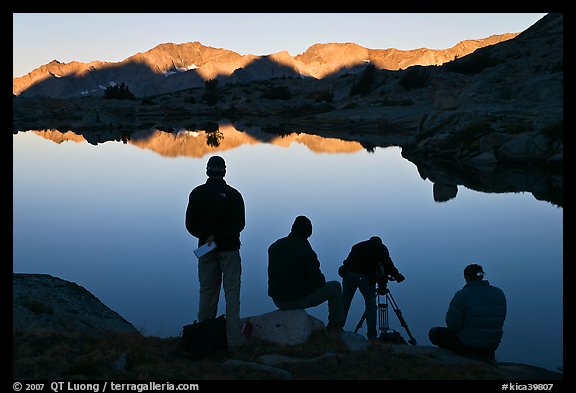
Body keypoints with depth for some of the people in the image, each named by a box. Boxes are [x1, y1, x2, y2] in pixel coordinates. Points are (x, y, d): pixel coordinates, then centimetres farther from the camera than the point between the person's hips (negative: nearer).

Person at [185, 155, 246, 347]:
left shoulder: (197, 193, -1)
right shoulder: (233, 194, -8)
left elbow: (190, 225, 2)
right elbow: (239, 224, -12)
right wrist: (218, 237, -8)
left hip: (205, 250, 3)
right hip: (229, 249, -3)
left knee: (207, 291, 12)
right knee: (232, 292, 0)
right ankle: (234, 338, -4)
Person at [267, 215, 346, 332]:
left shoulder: (274, 246, 0)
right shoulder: (306, 251, -18)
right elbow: (318, 280, -13)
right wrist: (321, 280, 12)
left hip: (278, 300, 6)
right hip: (300, 300, -6)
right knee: (335, 287, 13)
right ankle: (335, 326, 16)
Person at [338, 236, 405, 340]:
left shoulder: (357, 246, 30)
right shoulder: (380, 247, 18)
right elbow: (387, 263, 6)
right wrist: (397, 276, 15)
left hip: (348, 274, 4)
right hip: (365, 276, -4)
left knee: (344, 304, 10)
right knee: (371, 306, 3)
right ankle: (371, 336, -3)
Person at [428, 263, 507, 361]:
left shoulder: (462, 295, -18)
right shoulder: (499, 293, -2)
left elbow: (452, 325, -17)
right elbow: (500, 321, 7)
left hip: (467, 344, -6)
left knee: (434, 333, 14)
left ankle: (469, 353, 4)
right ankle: (486, 353, 17)